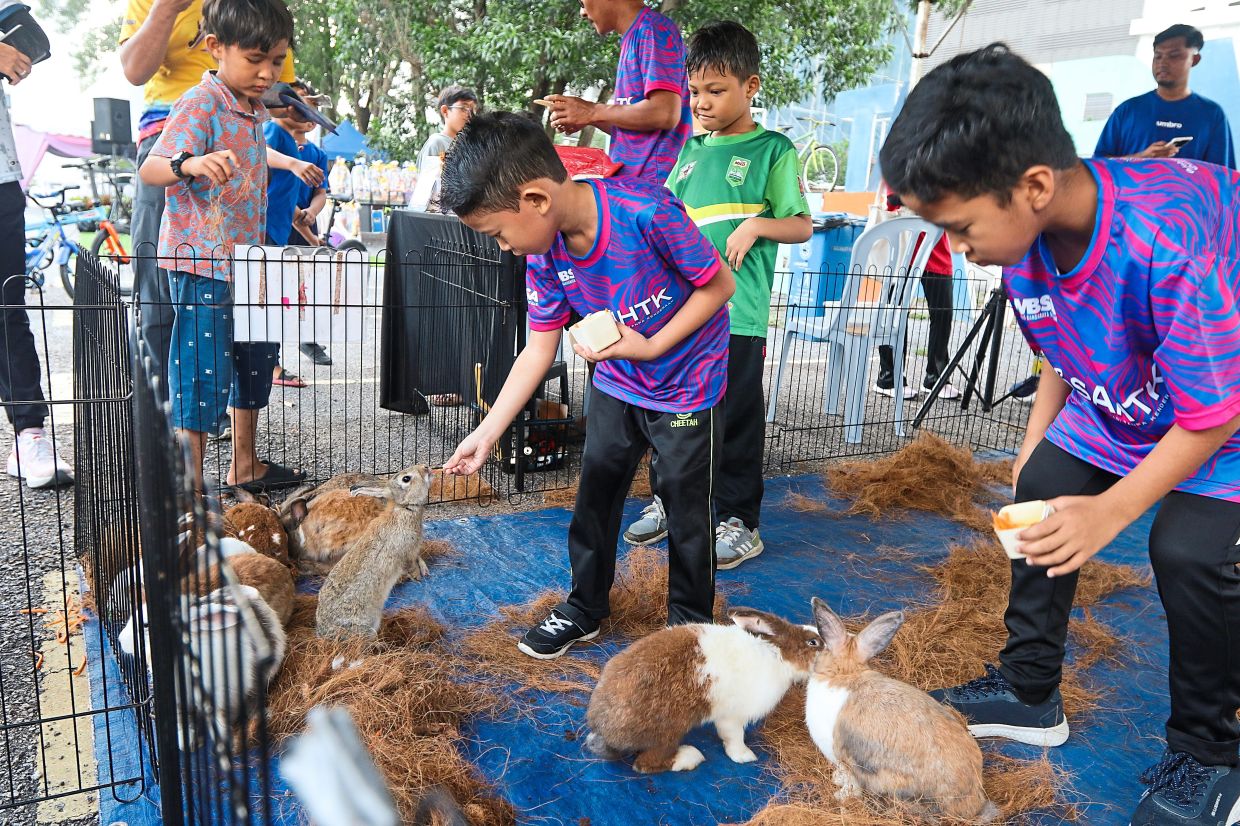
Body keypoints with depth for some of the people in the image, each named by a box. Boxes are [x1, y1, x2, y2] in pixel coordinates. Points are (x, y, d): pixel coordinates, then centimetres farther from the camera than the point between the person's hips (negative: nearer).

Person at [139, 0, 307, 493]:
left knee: (256, 360, 16)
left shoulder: (253, 110, 12)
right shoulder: (201, 104, -14)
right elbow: (150, 169, -25)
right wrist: (188, 164, -46)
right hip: (201, 264, -9)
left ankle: (244, 467, 30)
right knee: (204, 375, -7)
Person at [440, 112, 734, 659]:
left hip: (687, 384, -5)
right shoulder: (545, 254, -12)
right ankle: (585, 606, 31)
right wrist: (488, 432, -9)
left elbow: (720, 284, -20)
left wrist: (651, 347, -25)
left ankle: (691, 621, 26)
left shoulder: (647, 213, -32)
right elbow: (539, 348, -6)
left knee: (686, 505, 5)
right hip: (616, 384, 6)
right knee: (595, 492, 11)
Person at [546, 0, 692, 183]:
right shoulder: (632, 38, 18)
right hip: (630, 177, 8)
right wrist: (586, 117, 7)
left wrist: (594, 112, -8)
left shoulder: (653, 28, -8)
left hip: (653, 181, -8)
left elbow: (664, 113, -19)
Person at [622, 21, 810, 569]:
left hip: (737, 313, -6)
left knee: (737, 418, 2)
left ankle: (740, 522, 15)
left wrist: (757, 224, -18)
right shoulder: (692, 149, 13)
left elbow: (802, 226, -3)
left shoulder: (772, 150, -2)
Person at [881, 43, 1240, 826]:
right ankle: (1028, 692, 20)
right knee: (1039, 493, 3)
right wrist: (1036, 442, 5)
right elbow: (1061, 351, 4)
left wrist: (1109, 512, -24)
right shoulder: (1025, 234, -17)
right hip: (1121, 400, 7)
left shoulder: (1168, 240, -40)